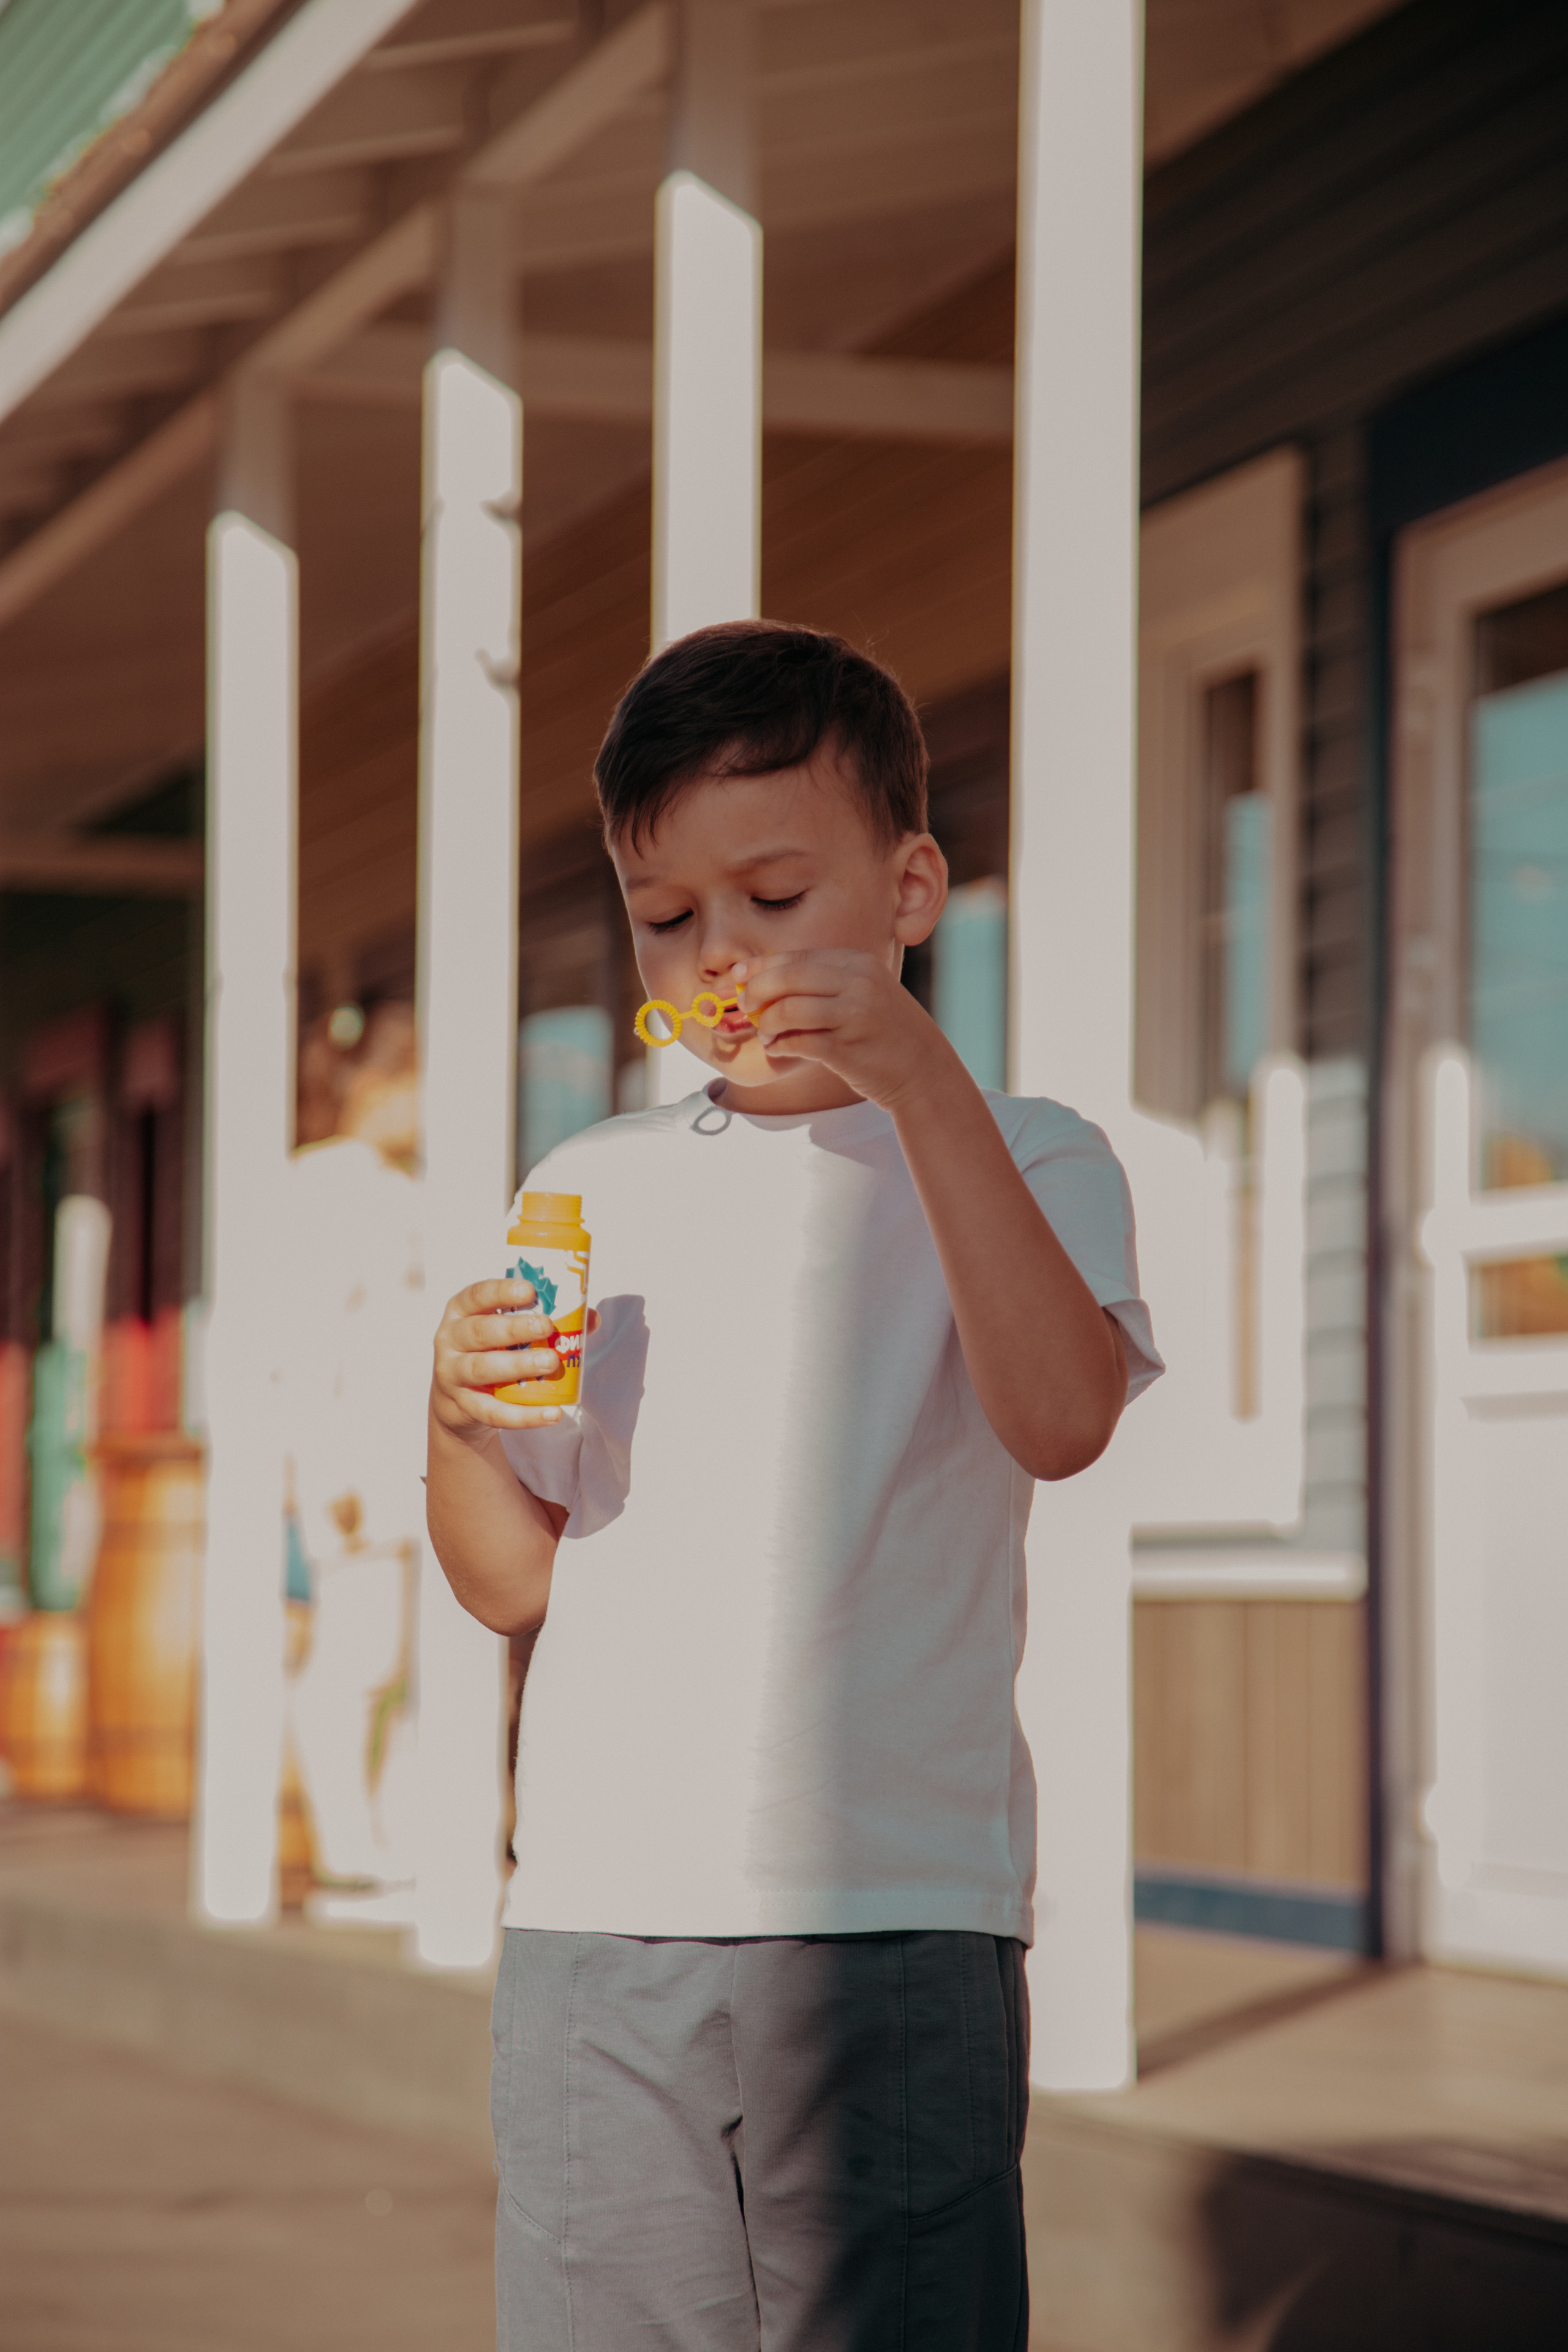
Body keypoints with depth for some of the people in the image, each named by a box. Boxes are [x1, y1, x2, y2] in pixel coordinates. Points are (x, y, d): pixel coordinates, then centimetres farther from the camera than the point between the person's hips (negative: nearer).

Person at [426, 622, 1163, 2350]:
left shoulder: (1017, 1163, 6)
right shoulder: (592, 1192, 15)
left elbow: (1062, 1421, -16)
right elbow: (515, 1585, 16)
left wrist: (920, 1081, -20)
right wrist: (458, 1425, -6)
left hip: (899, 1919, -3)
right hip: (593, 1920, 3)